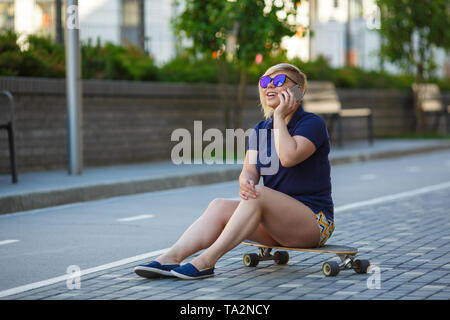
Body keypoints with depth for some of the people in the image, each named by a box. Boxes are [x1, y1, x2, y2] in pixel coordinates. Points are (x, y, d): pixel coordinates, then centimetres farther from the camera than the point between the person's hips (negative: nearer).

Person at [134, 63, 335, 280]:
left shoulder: (312, 123, -8)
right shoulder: (261, 129, 14)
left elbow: (288, 157, -27)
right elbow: (249, 170, 1)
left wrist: (279, 116, -15)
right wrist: (246, 181, -24)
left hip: (314, 220, -6)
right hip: (275, 219, 6)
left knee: (258, 195, -32)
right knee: (219, 206, -16)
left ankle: (206, 261, -35)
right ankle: (170, 258, -31)